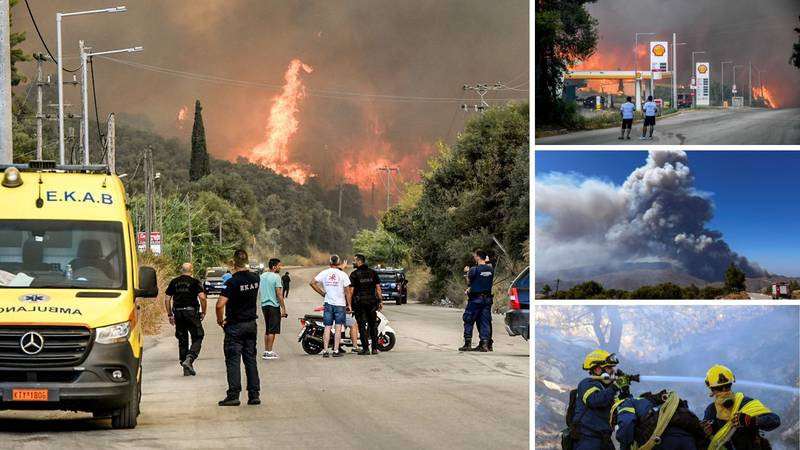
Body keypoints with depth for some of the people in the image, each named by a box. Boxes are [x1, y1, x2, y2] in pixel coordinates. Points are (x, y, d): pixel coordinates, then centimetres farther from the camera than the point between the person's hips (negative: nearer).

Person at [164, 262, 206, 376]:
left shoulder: (174, 282, 9)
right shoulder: (195, 282, -2)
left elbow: (167, 299, 8)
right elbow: (202, 297, -12)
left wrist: (170, 315, 14)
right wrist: (203, 312, -1)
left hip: (178, 312, 4)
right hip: (191, 311, -4)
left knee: (182, 340, 11)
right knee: (197, 338, 3)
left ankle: (187, 369, 13)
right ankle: (189, 359, -20)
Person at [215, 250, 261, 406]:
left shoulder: (232, 282, -18)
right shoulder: (255, 278, -1)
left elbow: (220, 305, -24)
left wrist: (220, 320, -9)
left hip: (235, 326, -6)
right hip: (251, 324, 6)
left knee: (233, 360, -2)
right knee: (250, 359, 11)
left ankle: (233, 395, -6)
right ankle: (254, 395, 10)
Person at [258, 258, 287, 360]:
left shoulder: (262, 276, 11)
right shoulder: (276, 277, -13)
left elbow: (259, 293, 16)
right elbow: (279, 294, -15)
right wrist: (283, 308, -12)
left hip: (264, 305, 8)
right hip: (274, 306, -8)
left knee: (267, 329, 16)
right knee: (272, 330, -3)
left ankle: (266, 351, 18)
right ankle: (269, 352, -4)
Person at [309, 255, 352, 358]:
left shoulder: (324, 273, 1)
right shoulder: (342, 275, -6)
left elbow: (312, 283, -4)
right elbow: (347, 291, -6)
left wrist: (322, 293, 4)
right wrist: (349, 305, 2)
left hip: (328, 303, 2)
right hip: (340, 304, -2)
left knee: (327, 327, 4)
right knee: (338, 328, 1)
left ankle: (325, 350, -1)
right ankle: (336, 350, -2)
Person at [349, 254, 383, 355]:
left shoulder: (354, 274, -6)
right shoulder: (373, 273, 6)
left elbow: (351, 290, -10)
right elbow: (378, 287, 4)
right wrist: (380, 301, 9)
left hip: (359, 302, -4)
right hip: (372, 301, 4)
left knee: (362, 326, 0)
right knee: (373, 326, 10)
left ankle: (365, 348, -3)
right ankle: (375, 348, 9)